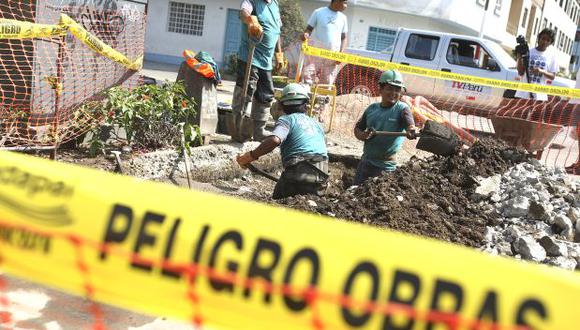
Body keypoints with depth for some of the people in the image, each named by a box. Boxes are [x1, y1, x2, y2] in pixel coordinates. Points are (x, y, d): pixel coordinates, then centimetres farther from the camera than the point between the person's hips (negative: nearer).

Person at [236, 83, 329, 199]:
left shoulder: (287, 119, 5)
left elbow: (274, 140, -16)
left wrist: (251, 156, -9)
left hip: (299, 173, -5)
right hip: (322, 178, 5)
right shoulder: (316, 124, 25)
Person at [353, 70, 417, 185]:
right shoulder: (372, 108, 6)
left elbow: (410, 125, -27)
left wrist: (412, 131, -50)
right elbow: (357, 128, 12)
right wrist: (364, 135, -11)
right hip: (365, 162, 5)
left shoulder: (402, 109, -8)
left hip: (386, 166, -5)